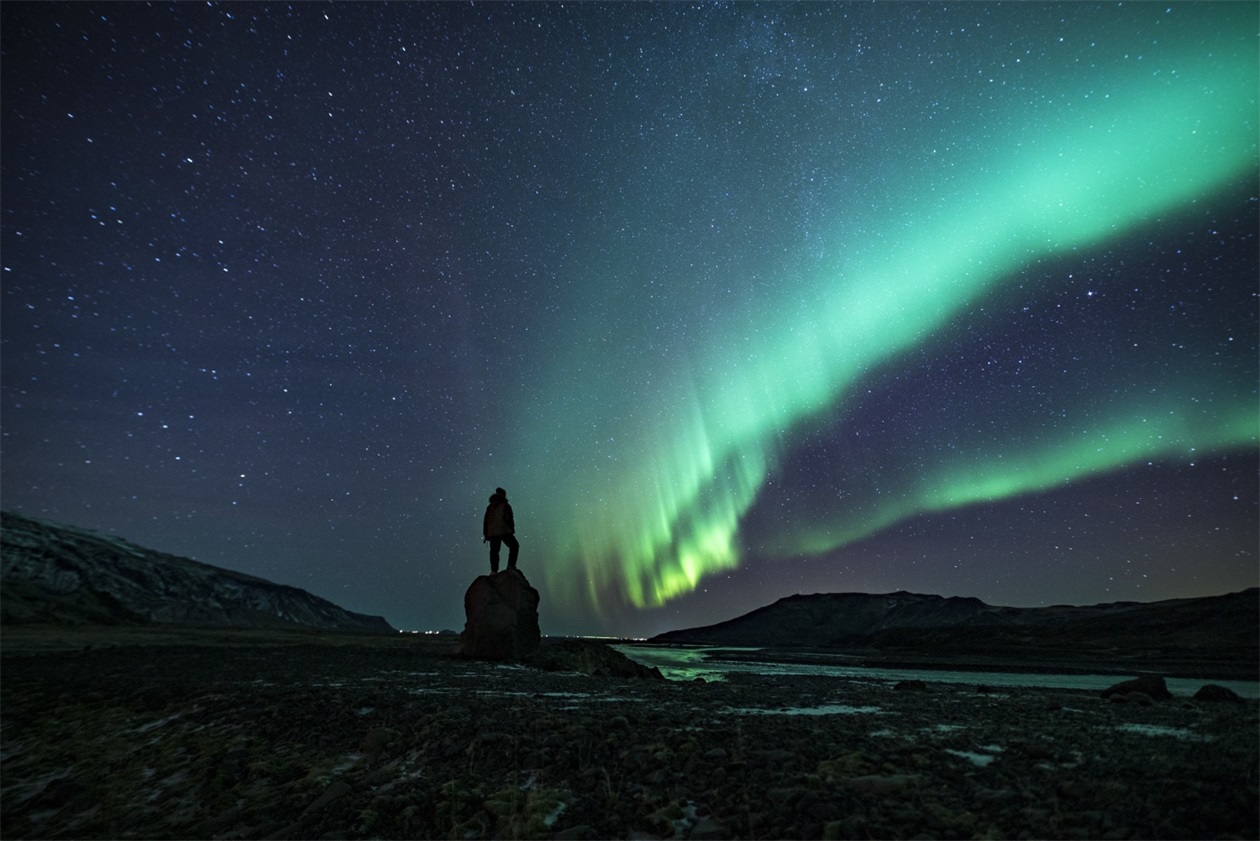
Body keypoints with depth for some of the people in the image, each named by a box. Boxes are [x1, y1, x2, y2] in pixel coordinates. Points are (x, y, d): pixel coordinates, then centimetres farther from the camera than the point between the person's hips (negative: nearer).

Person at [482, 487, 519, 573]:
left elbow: (485, 521, 10)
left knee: (494, 551, 8)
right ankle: (511, 565, 2)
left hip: (492, 533, 4)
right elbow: (509, 520, -6)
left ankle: (494, 570, 2)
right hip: (504, 532, -4)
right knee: (514, 546, 11)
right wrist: (512, 530, 5)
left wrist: (485, 534, 13)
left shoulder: (489, 507, 10)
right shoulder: (506, 506, -3)